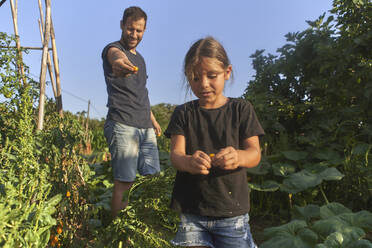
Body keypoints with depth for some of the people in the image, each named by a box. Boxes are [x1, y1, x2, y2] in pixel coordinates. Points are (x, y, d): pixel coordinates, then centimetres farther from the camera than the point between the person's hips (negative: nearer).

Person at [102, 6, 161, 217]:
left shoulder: (140, 58, 22)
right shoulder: (113, 49, -2)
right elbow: (115, 54, -29)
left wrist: (152, 119, 26)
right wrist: (119, 60, -53)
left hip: (146, 128, 8)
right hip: (122, 125, -8)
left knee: (152, 179, 9)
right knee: (124, 182, -7)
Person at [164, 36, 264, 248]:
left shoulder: (241, 109, 1)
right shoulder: (183, 113, 4)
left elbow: (255, 153, -5)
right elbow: (175, 154, -6)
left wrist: (238, 157, -31)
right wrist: (188, 162, -31)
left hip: (232, 211, 0)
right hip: (191, 211, 1)